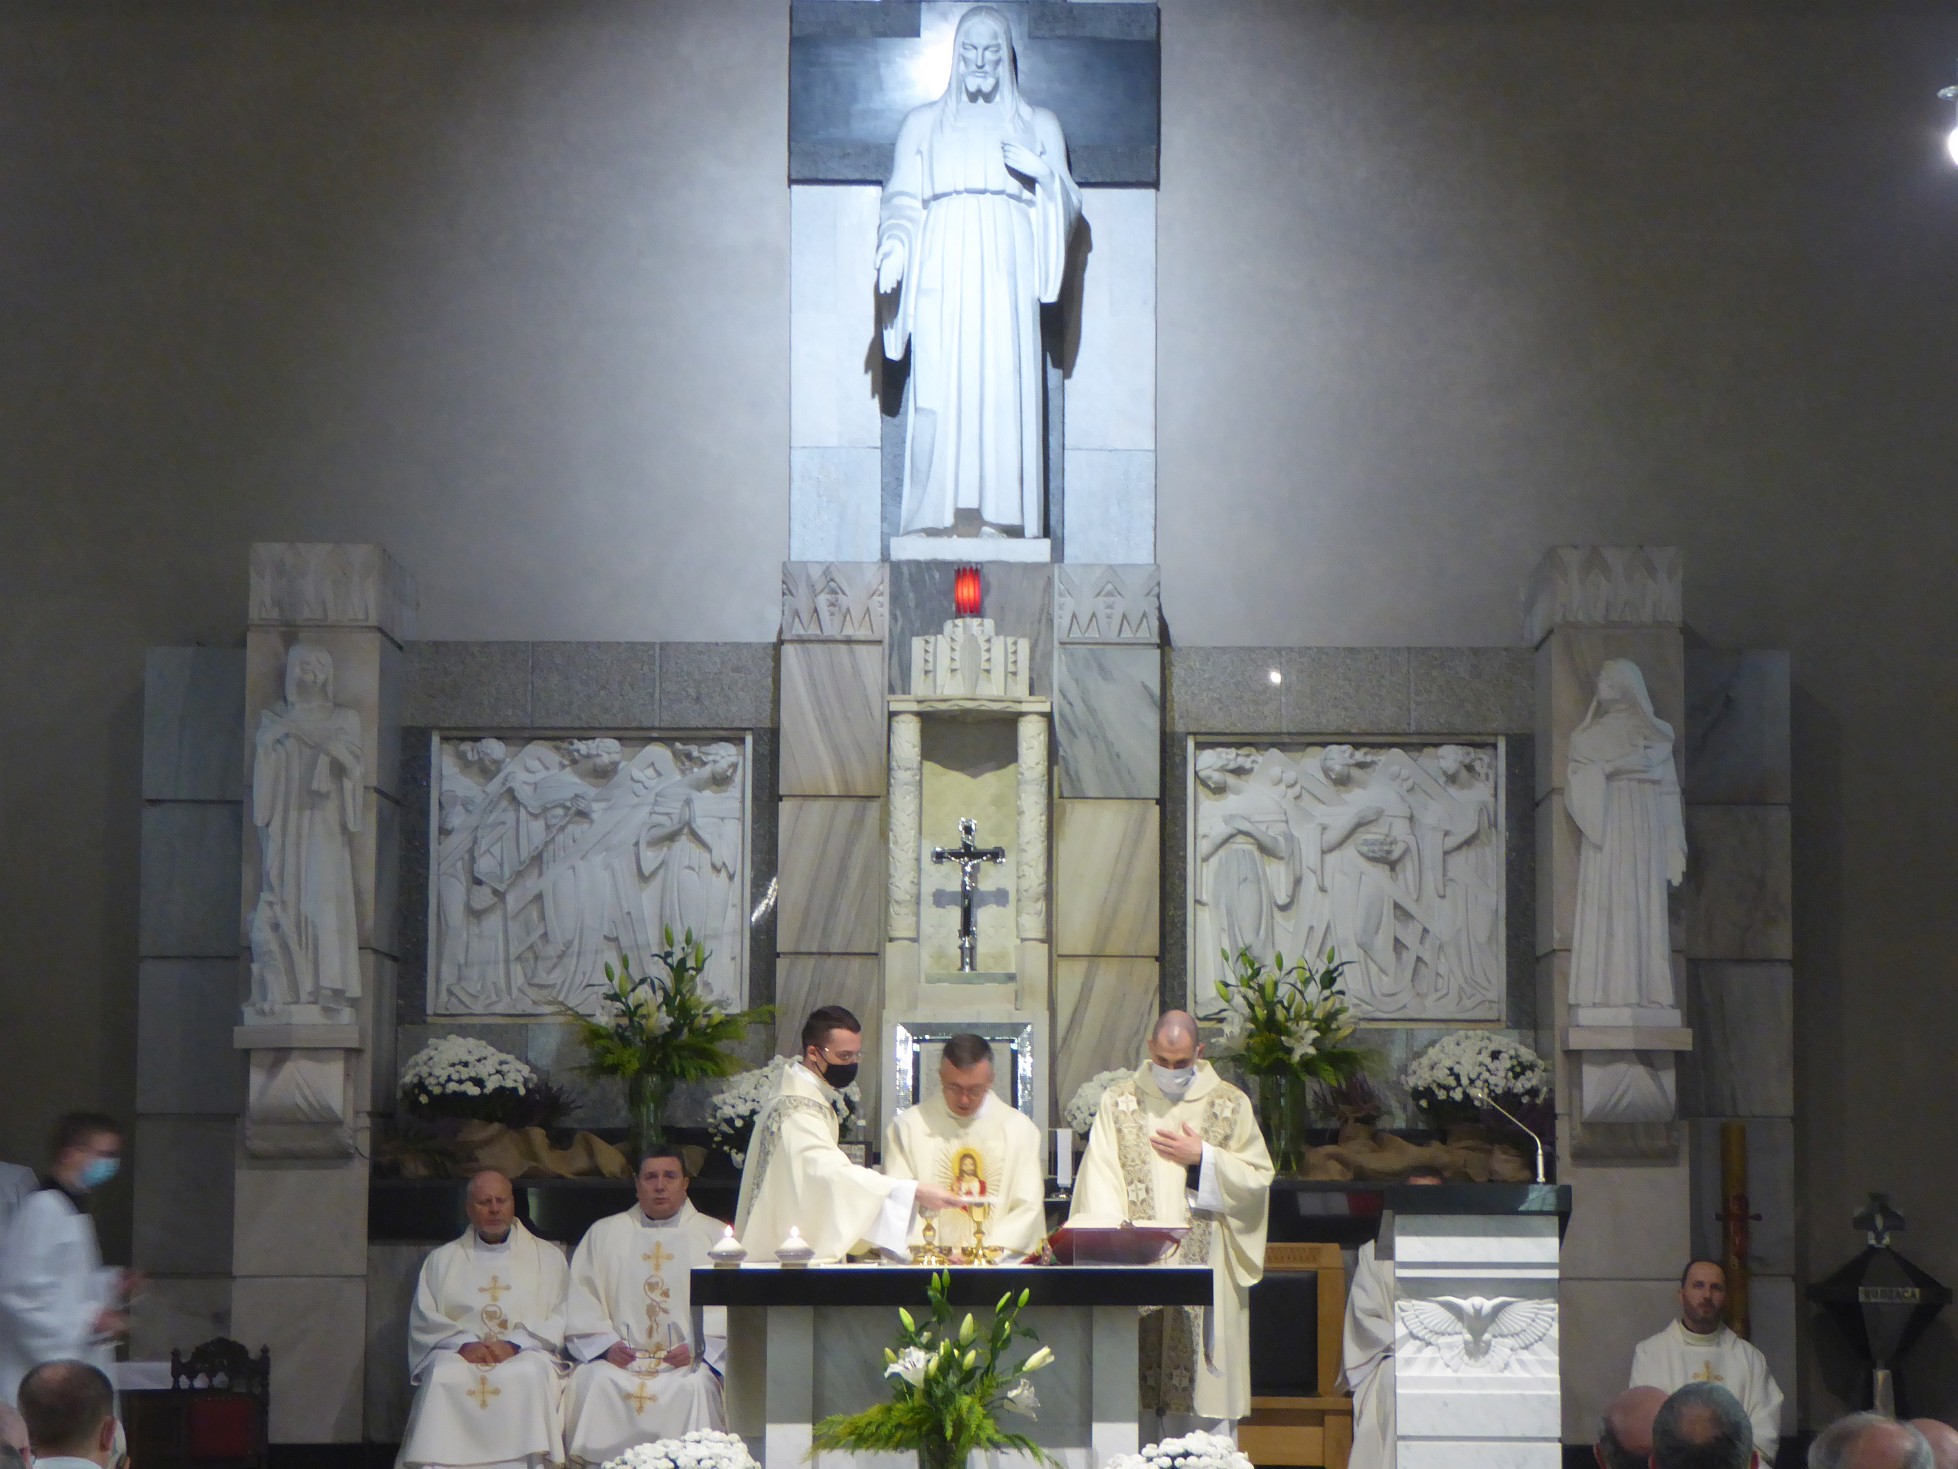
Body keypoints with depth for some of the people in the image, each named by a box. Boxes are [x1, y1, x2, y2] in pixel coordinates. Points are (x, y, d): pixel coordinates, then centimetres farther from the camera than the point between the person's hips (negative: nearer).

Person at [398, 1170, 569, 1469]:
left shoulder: (547, 1257, 19)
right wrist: (464, 1344, -10)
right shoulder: (441, 1259, 21)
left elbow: (560, 1320, 6)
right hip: (459, 1356, 1)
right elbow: (423, 1321, 9)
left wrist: (515, 1344, -11)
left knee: (531, 1376, -36)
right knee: (443, 1377, -34)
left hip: (526, 1355, -1)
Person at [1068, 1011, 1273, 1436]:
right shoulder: (1118, 1102, 9)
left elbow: (1259, 1178, 6)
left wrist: (1203, 1158, -6)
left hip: (1205, 1269, 0)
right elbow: (1100, 1179, 1)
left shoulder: (1231, 1105, 8)